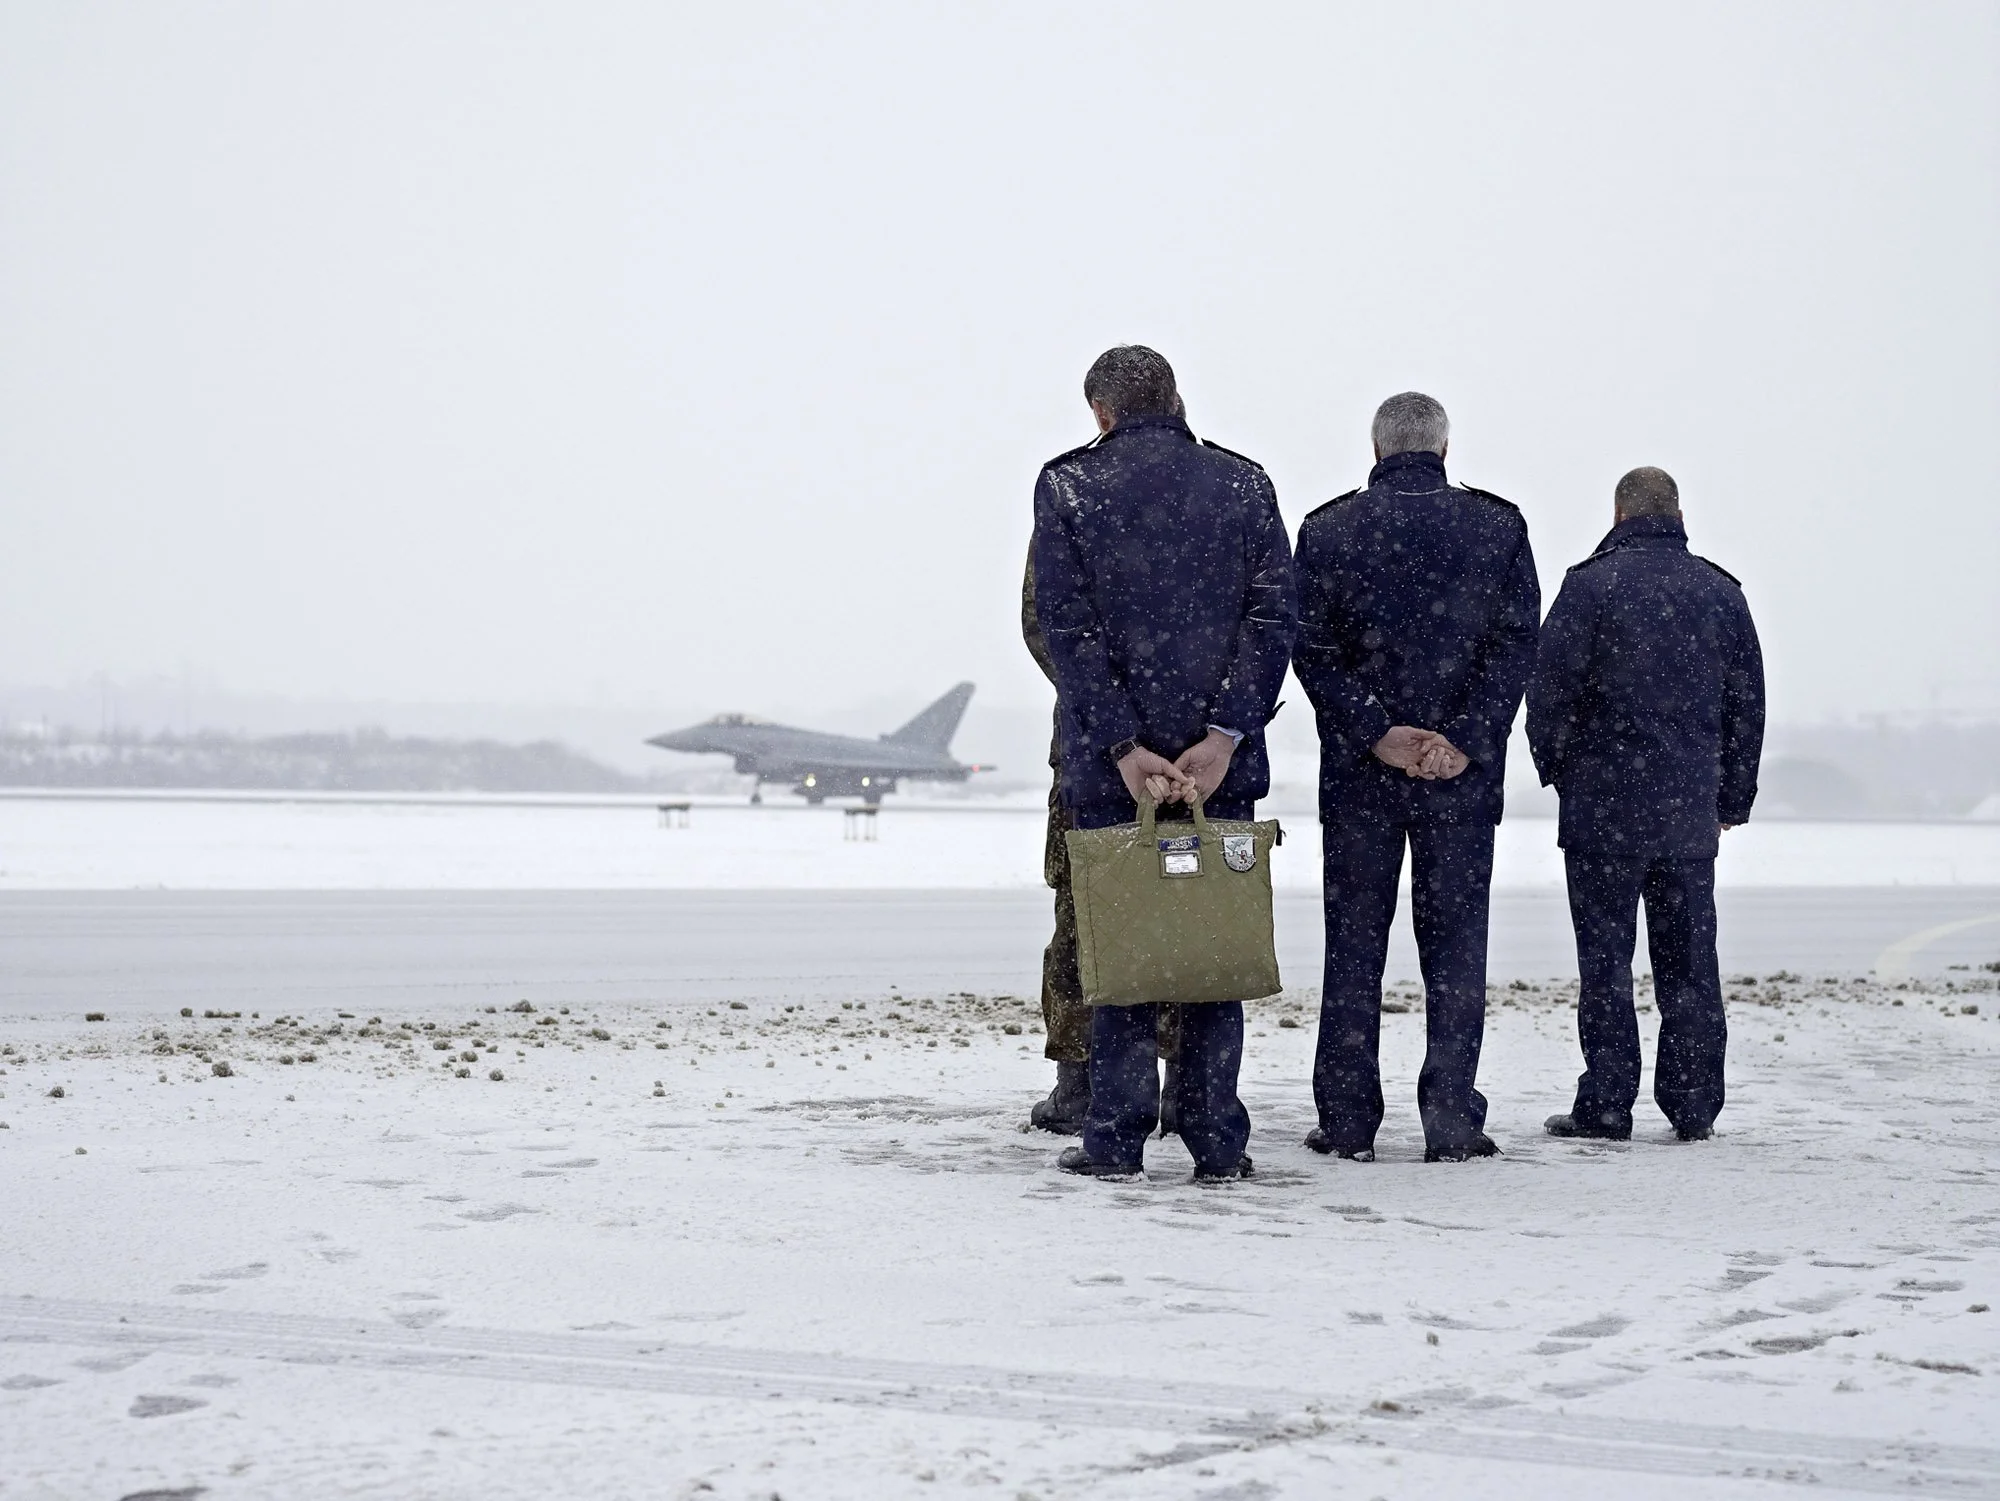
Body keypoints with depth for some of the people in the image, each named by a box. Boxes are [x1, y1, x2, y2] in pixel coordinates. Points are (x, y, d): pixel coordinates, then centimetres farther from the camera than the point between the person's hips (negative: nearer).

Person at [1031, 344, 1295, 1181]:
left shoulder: (1066, 487, 0)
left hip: (1109, 761, -1)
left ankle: (1116, 1135, 5)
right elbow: (1275, 616, -4)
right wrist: (1223, 736, -9)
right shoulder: (1243, 484, 5)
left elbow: (1065, 628, -7)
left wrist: (1123, 745, -9)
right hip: (1223, 760, 1)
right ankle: (1216, 1140, 7)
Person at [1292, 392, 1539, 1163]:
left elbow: (1313, 649, -5)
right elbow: (1516, 642, -5)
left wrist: (1375, 734, -8)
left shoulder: (1326, 529, 1)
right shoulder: (1498, 526, 2)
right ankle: (1452, 1121, 3)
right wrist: (1465, 739, -10)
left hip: (1357, 776, 0)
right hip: (1464, 776, 0)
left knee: (1353, 942, 7)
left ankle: (1348, 1121, 8)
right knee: (1455, 940, 6)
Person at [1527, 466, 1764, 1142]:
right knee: (1689, 960, 8)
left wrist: (1556, 769, 9)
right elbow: (1747, 706, 13)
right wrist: (1731, 801, 20)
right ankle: (1694, 1105, 10)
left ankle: (1605, 1104, -1)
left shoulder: (1590, 585, -5)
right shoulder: (1721, 592, 9)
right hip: (1692, 809, 4)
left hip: (1605, 806, -4)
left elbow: (1551, 689, -8)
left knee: (1605, 957, 0)